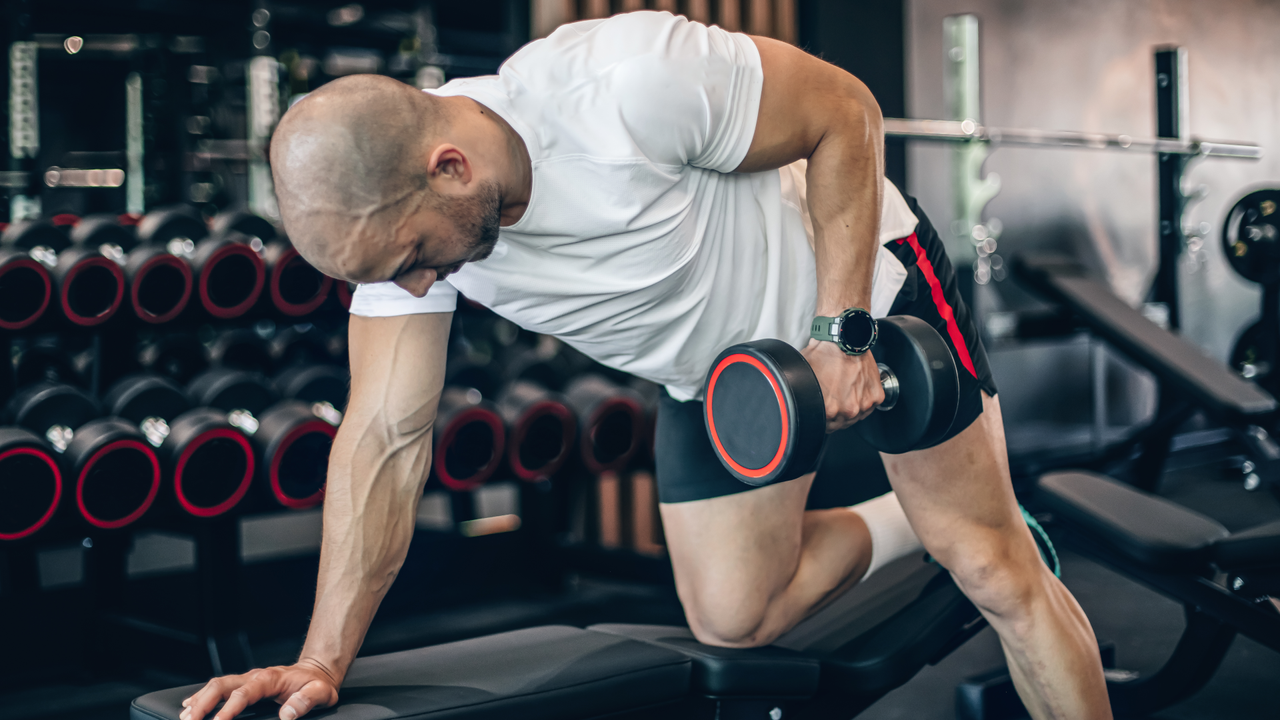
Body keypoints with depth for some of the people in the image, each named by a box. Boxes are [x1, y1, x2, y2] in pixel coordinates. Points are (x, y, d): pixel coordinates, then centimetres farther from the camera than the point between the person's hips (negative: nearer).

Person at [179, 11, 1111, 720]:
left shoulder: (631, 84, -39)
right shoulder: (387, 207, -22)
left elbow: (846, 113, -24)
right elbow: (386, 437, -18)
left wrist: (842, 331, -25)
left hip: (865, 279, -5)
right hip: (715, 377, 5)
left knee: (994, 570, -3)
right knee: (733, 618, 6)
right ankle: (919, 521, 28)